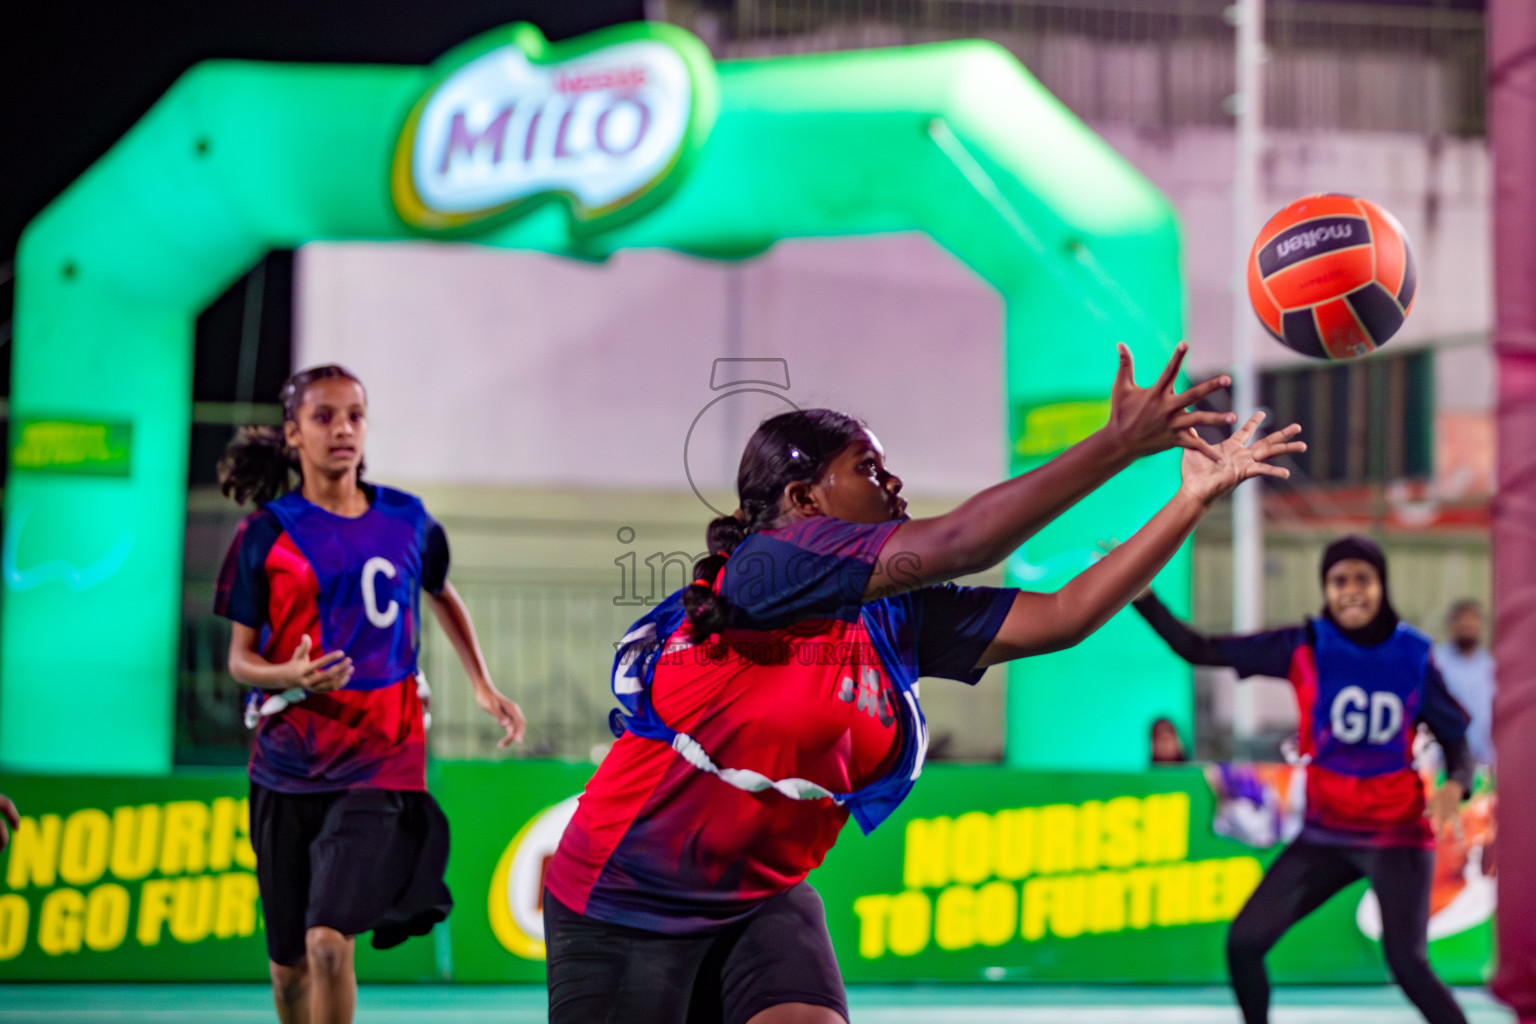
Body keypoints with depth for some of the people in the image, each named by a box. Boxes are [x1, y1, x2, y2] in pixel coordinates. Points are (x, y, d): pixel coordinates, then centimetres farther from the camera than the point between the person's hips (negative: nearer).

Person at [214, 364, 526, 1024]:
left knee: (329, 944, -18)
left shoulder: (408, 521, 3)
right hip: (288, 765, 1)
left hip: (381, 759, -1)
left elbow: (440, 594, 24)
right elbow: (240, 658, 1)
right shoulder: (266, 533, -2)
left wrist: (482, 684, 20)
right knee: (288, 964, 10)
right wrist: (292, 675, -20)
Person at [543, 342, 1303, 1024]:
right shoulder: (767, 565, -19)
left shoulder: (896, 622, 2)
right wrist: (1120, 444, -24)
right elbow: (959, 543, -25)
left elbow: (1063, 616, -1)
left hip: (763, 904, 6)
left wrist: (1197, 497, -4)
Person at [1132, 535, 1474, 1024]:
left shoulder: (1412, 657, -7)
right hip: (1324, 835, 3)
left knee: (1406, 961, -19)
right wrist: (1141, 594, -16)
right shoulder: (1306, 648, -6)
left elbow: (1455, 739, -1)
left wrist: (1455, 786, -23)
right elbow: (1199, 650, -6)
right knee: (1244, 941, -2)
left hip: (1396, 836, -3)